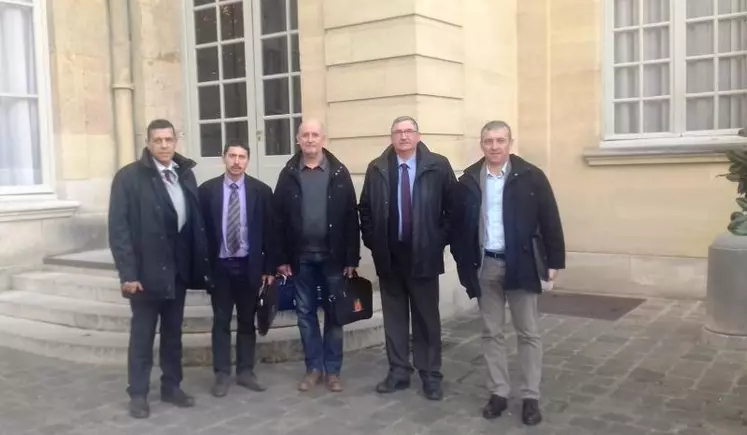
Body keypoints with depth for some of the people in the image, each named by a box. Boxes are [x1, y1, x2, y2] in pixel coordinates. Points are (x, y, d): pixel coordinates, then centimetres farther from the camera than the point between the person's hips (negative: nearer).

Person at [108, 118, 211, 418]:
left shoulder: (185, 174, 6)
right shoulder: (129, 177, -8)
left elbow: (196, 221, 5)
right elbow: (118, 228, -12)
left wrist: (201, 264, 1)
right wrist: (128, 273, -17)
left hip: (178, 270, 4)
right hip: (146, 271, -4)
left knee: (173, 333, 15)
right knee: (142, 335, 8)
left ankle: (171, 386, 29)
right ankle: (138, 394, 21)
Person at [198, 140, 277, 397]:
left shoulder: (261, 190, -1)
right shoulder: (207, 190, -1)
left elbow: (269, 231, 0)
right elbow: (200, 230, 0)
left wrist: (269, 267, -3)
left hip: (250, 265, 1)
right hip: (219, 266, 0)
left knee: (247, 321, 11)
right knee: (221, 322, 7)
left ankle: (246, 372, 22)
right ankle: (222, 374, 17)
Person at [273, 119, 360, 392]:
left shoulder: (339, 173, 0)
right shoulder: (288, 174, 3)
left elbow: (351, 218, -3)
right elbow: (279, 218, 2)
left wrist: (352, 258, -7)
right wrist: (282, 258, -3)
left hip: (332, 256, -1)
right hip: (301, 257, 1)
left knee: (334, 313, 6)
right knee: (305, 314, 9)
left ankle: (332, 370, 18)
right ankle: (314, 367, 21)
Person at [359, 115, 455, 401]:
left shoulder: (438, 166, -2)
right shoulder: (377, 169, 4)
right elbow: (365, 209, 10)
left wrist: (441, 240, -5)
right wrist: (372, 242, 2)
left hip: (424, 255, -2)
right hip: (389, 256, 2)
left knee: (427, 318, 7)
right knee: (394, 317, 10)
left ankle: (430, 376, 18)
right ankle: (398, 372, 21)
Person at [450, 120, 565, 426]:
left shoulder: (531, 176, -5)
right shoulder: (468, 180, 1)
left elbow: (549, 220, -4)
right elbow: (458, 224, 5)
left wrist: (554, 261, -7)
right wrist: (462, 261, 1)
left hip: (521, 264, -2)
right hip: (484, 265, 2)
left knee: (528, 333, 6)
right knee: (491, 333, 10)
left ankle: (530, 397, 16)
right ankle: (498, 393, 21)